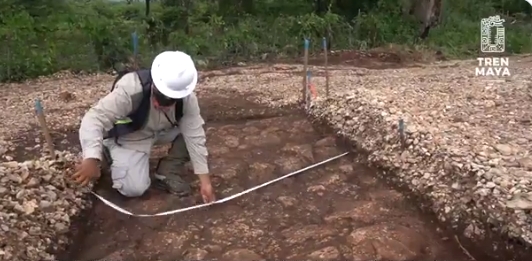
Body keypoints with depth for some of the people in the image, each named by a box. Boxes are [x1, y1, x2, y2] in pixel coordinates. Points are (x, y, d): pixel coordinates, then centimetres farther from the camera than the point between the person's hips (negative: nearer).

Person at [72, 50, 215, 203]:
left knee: (192, 131, -20)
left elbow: (194, 136, -21)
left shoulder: (187, 99, -24)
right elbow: (94, 118, -39)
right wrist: (91, 159, -55)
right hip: (127, 138, -3)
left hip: (159, 132, 4)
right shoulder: (129, 90, -37)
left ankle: (167, 172, -2)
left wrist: (205, 180, -23)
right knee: (134, 188, -19)